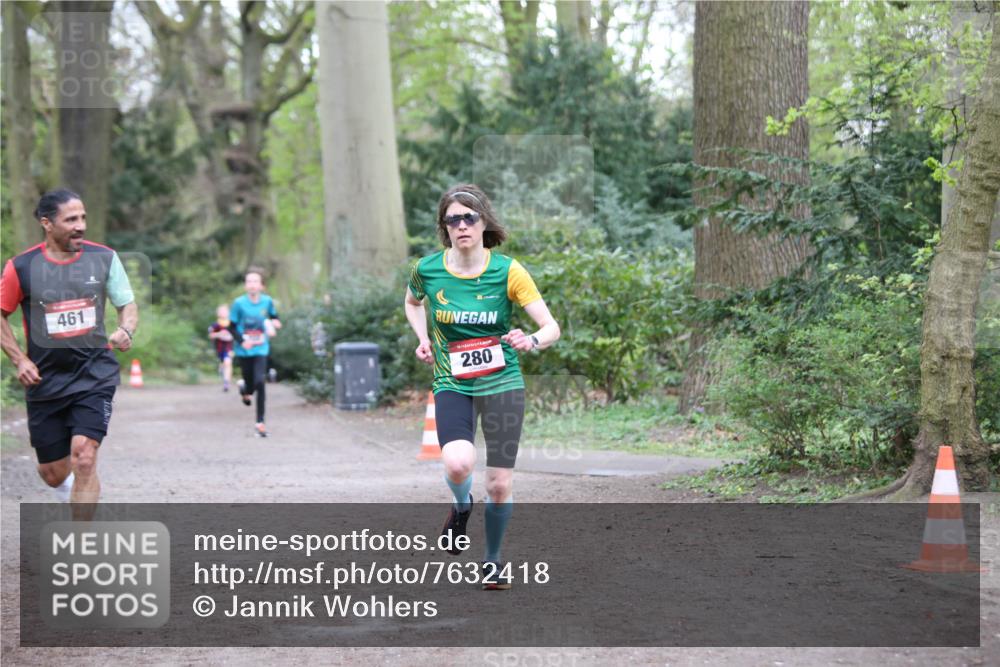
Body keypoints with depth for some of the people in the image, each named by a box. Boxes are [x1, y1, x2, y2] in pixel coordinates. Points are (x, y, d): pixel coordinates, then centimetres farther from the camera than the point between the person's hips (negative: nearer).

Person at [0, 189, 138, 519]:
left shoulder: (104, 258, -1)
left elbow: (128, 305, 10)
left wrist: (126, 331, -12)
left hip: (95, 377, -1)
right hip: (45, 381, 1)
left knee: (83, 459, -18)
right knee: (52, 474, 8)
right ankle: (75, 500, 43)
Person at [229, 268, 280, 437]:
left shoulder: (267, 301, -4)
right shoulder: (239, 303, -10)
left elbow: (273, 316, 14)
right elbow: (232, 327, -4)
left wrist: (274, 323, -9)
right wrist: (241, 341, -19)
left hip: (261, 350, 0)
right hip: (244, 351, 0)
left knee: (260, 382, -15)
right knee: (250, 385, 7)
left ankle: (260, 422, -6)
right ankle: (244, 387, 48)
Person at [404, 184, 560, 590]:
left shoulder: (507, 271, -9)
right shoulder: (427, 270, -4)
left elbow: (551, 327, -11)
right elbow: (412, 302, 21)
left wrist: (532, 341, -32)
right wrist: (423, 339, 5)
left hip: (502, 382, 0)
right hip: (452, 384, 0)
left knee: (499, 484, 0)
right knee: (458, 463, -26)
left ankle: (493, 559, 26)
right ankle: (461, 505, 11)